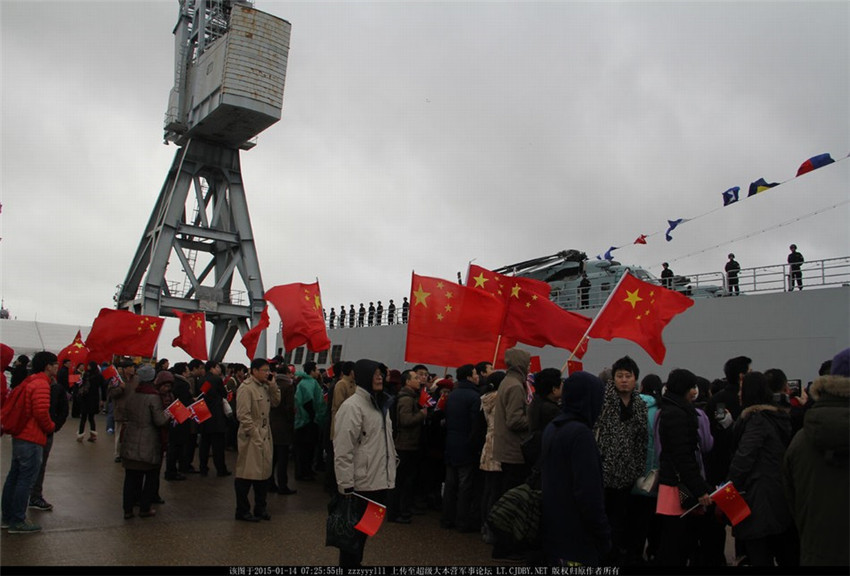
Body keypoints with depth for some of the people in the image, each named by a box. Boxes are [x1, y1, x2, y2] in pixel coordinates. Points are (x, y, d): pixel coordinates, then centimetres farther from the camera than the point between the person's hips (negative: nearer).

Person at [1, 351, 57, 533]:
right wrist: (51, 427, -6)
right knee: (26, 479, -4)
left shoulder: (28, 382, 14)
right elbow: (41, 412, -23)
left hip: (20, 435, 10)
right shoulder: (41, 384, -16)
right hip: (32, 438, -10)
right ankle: (17, 522, 2)